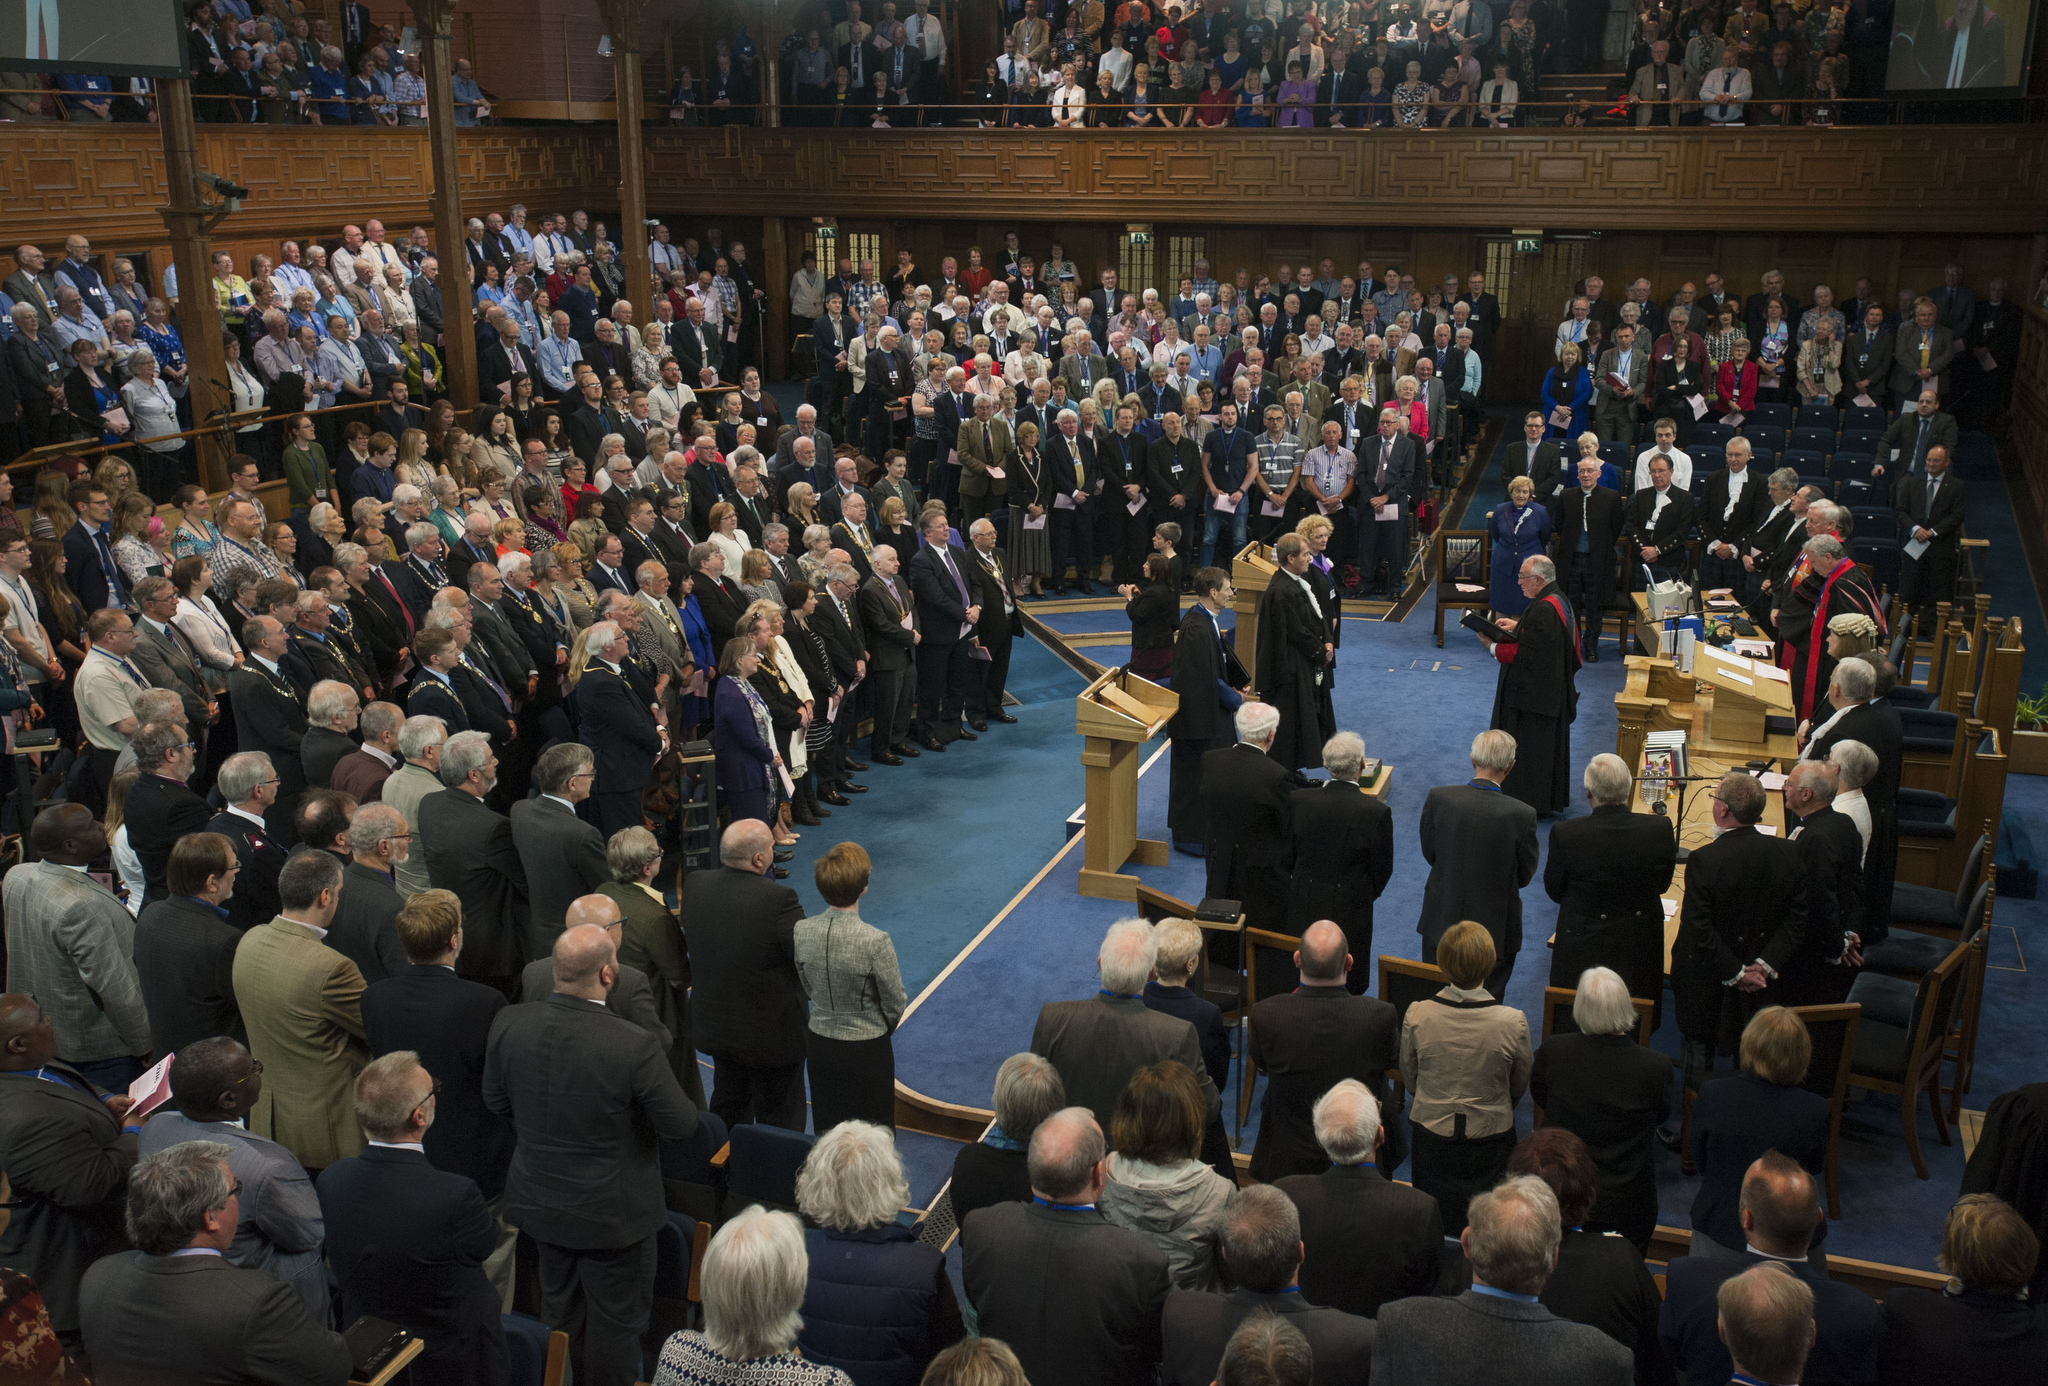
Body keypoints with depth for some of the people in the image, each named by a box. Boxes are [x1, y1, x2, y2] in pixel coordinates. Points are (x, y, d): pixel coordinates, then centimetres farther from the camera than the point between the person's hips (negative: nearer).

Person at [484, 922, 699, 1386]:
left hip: (539, 1202, 5)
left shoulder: (508, 1025, -17)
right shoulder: (635, 1047, -32)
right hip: (612, 1212, -5)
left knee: (560, 1311, 27)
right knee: (615, 1322, 16)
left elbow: (495, 1100, 0)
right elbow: (681, 1126, -20)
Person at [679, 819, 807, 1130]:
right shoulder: (778, 899, -28)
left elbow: (688, 944, 5)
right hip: (772, 1034, -6)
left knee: (728, 1107, 27)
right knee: (781, 1122, 12)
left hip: (714, 1028, 6)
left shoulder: (694, 885, -9)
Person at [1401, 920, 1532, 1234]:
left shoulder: (1416, 1016, -19)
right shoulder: (1514, 1022, -22)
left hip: (1431, 1134, 1)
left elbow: (1409, 1077, -1)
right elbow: (1519, 1087, -4)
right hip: (1491, 1135, -1)